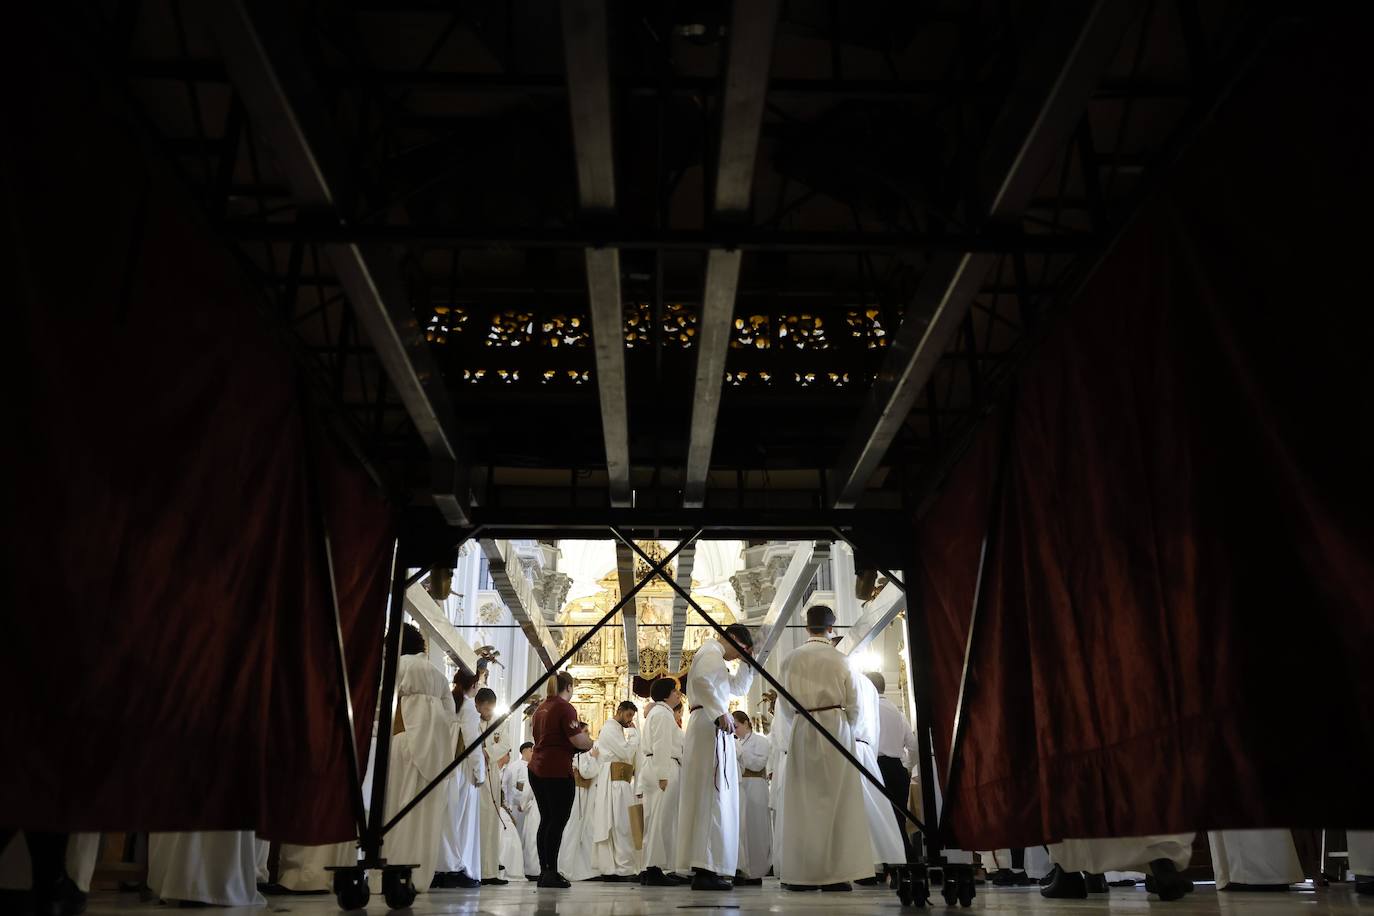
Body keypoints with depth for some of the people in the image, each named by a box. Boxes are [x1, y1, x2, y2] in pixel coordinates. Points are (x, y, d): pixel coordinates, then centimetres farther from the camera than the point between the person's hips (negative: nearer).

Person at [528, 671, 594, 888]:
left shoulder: (541, 708, 16)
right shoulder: (565, 708, -10)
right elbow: (578, 741, -16)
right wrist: (589, 740, 5)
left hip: (536, 768, 8)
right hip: (558, 770, -8)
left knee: (546, 820, 12)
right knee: (558, 821, -4)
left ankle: (544, 871, 14)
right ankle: (551, 872, -5)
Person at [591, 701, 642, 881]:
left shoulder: (617, 730, 25)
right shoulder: (610, 728, -6)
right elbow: (627, 754, -13)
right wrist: (635, 733, -3)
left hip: (619, 783, 10)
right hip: (613, 783, -10)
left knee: (611, 827, 6)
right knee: (621, 826, -12)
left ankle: (609, 869, 5)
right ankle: (624, 869, -14)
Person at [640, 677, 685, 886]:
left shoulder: (656, 712, 25)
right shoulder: (662, 714, -8)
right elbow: (661, 746, -17)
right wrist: (663, 775, -22)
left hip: (658, 771, 10)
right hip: (664, 769, -10)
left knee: (655, 820, 9)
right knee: (662, 819, -10)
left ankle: (650, 869, 10)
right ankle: (656, 870, -11)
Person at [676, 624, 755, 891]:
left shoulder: (714, 658, 26)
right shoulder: (711, 653, -6)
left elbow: (739, 688, 31)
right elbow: (700, 681, -26)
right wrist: (721, 712, -27)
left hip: (714, 727, 11)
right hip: (710, 728, -11)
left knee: (712, 799, 10)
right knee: (712, 797, -12)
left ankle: (705, 868, 13)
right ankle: (706, 870, -14)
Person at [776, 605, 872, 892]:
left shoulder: (791, 659, 1)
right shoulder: (839, 659, -1)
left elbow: (784, 705, 6)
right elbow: (853, 704, 3)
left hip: (802, 730, 1)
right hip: (836, 726, -1)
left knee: (804, 800, 6)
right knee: (836, 799, 4)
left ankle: (801, 873, 6)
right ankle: (836, 873, 2)